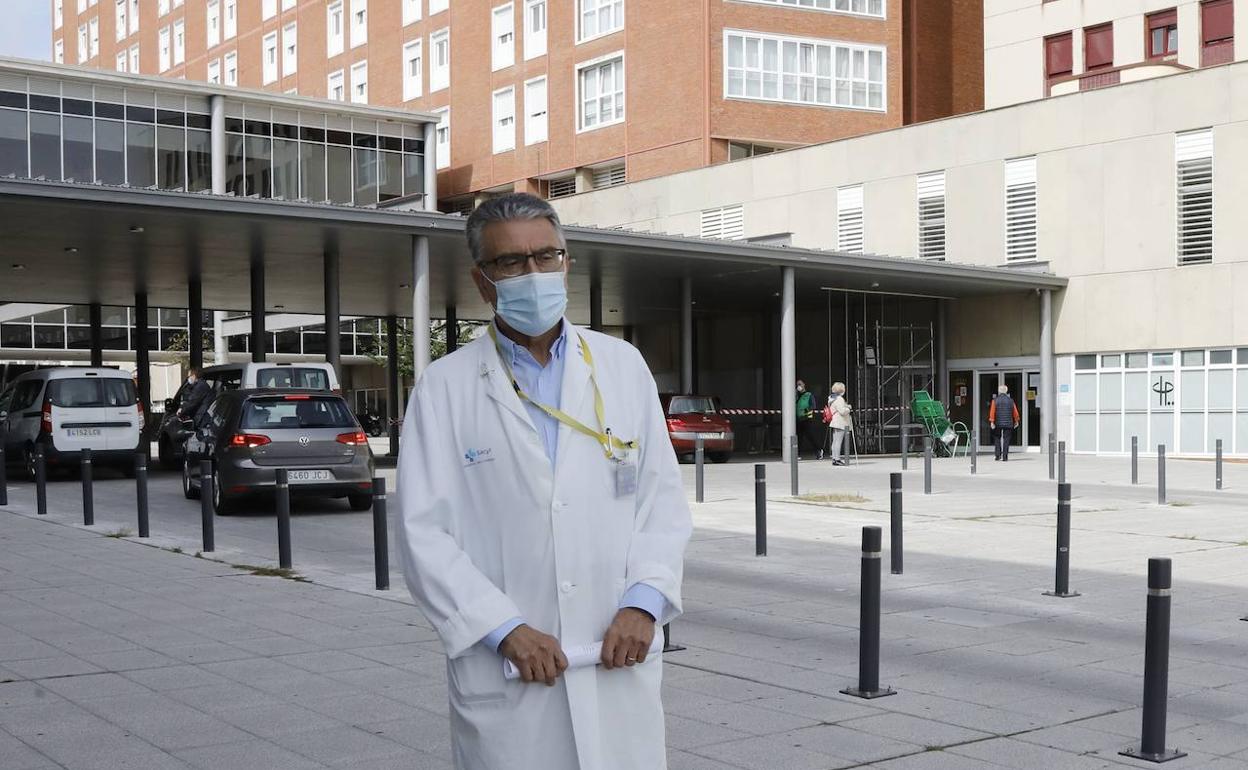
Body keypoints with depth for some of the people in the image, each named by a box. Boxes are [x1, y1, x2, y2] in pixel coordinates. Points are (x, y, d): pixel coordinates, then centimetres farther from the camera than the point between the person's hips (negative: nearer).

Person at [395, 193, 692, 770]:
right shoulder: (445, 387, 0)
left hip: (619, 663, 2)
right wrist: (505, 630, -13)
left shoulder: (623, 365, 7)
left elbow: (663, 496, 7)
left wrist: (644, 602, -7)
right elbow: (423, 532, -5)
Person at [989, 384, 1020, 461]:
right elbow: (1015, 412, 7)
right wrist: (1016, 421, 20)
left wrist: (992, 422, -8)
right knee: (1006, 440, 2)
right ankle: (1005, 457, -2)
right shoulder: (1010, 401, 2)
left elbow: (992, 412, -8)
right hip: (1008, 423, 0)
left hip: (998, 423, 0)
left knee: (997, 438, 15)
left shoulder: (995, 400, -1)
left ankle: (997, 455, 8)